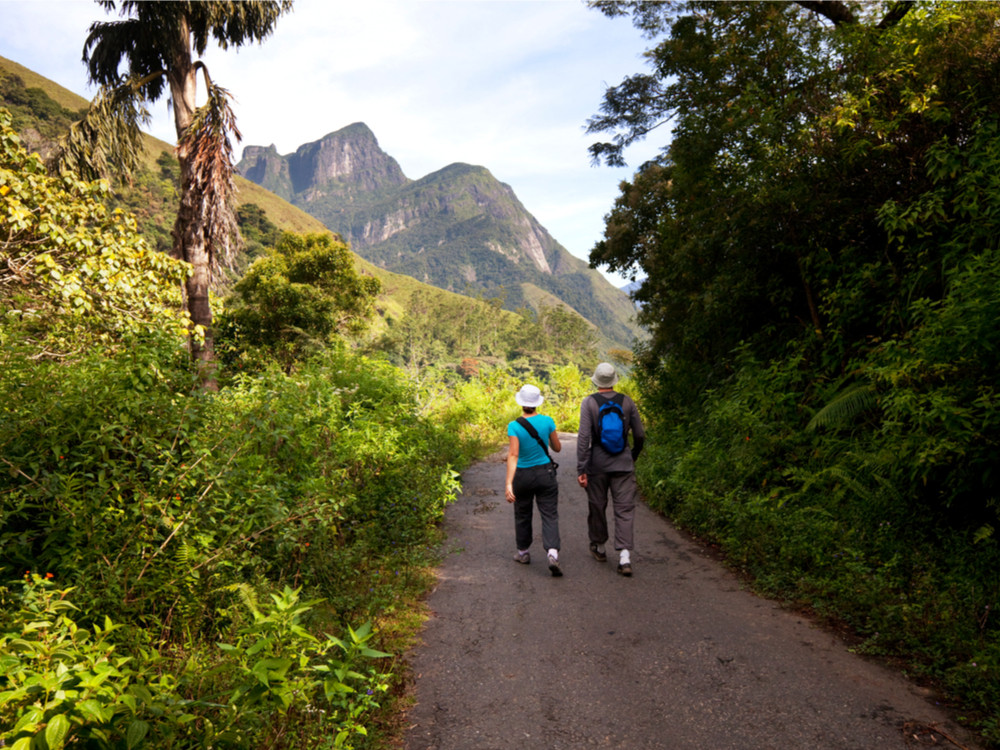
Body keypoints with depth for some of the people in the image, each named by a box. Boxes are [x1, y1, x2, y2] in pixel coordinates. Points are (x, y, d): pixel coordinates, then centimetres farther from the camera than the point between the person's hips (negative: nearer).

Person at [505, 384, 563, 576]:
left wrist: (508, 484, -25)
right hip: (545, 474, 1)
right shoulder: (547, 421, -8)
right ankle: (553, 554, -18)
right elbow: (558, 448, 3)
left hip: (522, 476, -1)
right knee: (550, 516, 2)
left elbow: (513, 455, -23)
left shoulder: (514, 426, -15)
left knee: (522, 515, 18)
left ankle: (523, 553, 34)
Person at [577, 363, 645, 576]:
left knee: (597, 506, 15)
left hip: (597, 465, -1)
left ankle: (599, 547, 32)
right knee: (625, 509, 2)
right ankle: (625, 556, -7)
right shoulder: (627, 402, -1)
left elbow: (584, 437, -14)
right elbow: (640, 435, 4)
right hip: (623, 465, 1)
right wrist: (634, 455, 22)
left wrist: (581, 469, -11)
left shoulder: (589, 402, -7)